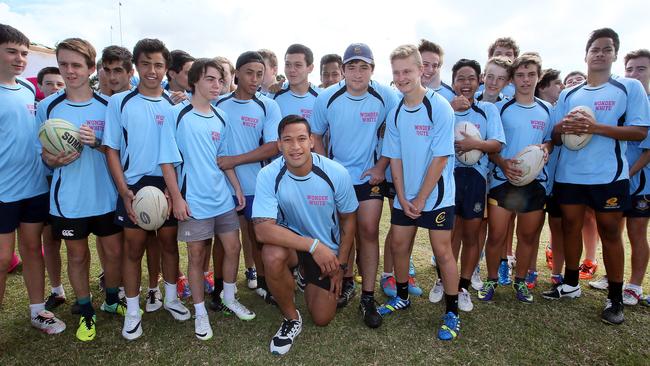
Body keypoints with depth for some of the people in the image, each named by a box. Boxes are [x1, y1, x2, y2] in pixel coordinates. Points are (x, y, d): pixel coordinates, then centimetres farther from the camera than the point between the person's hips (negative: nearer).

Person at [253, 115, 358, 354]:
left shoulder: (336, 174, -21)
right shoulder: (269, 175, -24)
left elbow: (348, 219, -6)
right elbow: (263, 229, -33)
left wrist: (340, 265, -4)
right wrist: (313, 245, -38)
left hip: (328, 248, 1)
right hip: (291, 239, -1)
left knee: (322, 319, 4)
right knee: (272, 255, -37)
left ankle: (308, 279, 38)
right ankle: (291, 318, -7)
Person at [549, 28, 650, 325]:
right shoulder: (568, 94, 11)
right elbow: (555, 137, 10)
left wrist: (595, 127, -19)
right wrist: (563, 126, -13)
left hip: (609, 176, -3)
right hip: (569, 175, 4)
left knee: (610, 233, 4)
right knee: (570, 227, 10)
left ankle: (615, 298, 17)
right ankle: (571, 284, 27)